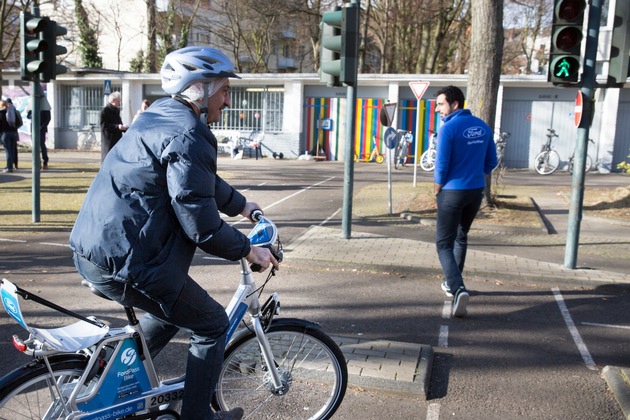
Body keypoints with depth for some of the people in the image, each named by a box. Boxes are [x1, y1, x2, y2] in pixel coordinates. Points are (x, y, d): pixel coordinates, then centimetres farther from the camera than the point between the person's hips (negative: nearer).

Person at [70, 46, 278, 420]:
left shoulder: (162, 115, 14)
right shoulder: (188, 135, -18)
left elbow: (199, 181, 28)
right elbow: (200, 225, -20)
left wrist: (241, 204, 38)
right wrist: (248, 250, -5)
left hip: (93, 249, 10)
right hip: (124, 262, -10)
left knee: (172, 308, 30)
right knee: (212, 324, 6)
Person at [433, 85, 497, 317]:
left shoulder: (448, 128, -14)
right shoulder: (483, 126, 6)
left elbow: (441, 164, -15)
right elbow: (491, 161, 10)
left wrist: (437, 191, 0)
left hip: (453, 192, -6)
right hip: (477, 191, 7)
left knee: (444, 243, 1)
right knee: (460, 237, 24)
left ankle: (458, 288, -18)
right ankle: (452, 283, 35)